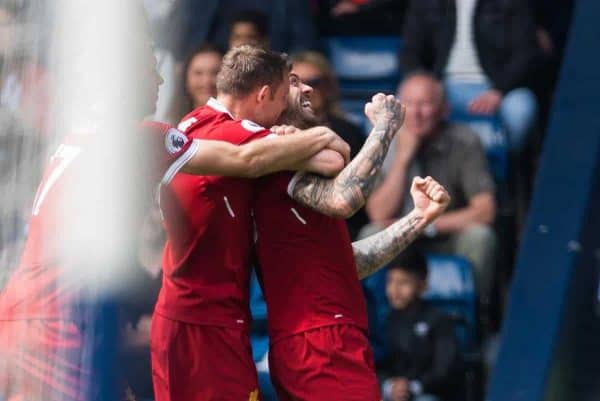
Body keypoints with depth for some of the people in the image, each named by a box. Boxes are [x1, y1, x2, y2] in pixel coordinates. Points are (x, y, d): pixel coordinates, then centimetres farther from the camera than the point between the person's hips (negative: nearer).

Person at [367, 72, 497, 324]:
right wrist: (402, 159, -22)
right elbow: (379, 215, -14)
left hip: (451, 239, -1)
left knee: (479, 236, -33)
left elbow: (485, 211, -20)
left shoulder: (463, 143, -13)